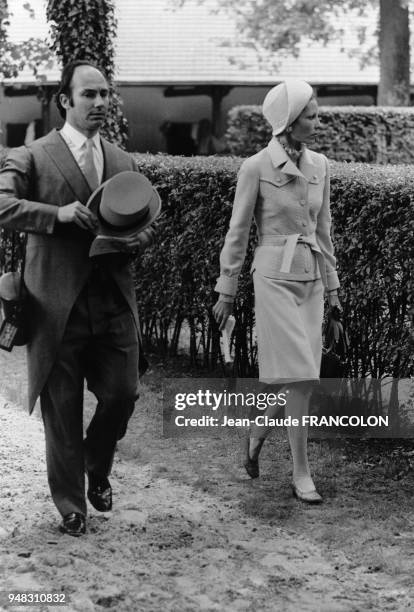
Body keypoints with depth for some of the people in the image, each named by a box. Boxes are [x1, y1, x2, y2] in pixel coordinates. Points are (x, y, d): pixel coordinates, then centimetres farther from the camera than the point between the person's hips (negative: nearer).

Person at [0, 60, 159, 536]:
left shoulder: (122, 162, 14)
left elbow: (145, 222, 19)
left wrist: (134, 239, -4)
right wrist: (59, 214, -26)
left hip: (114, 301, 4)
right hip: (59, 304, -4)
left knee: (122, 393, 2)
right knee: (62, 409, 4)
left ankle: (97, 470, 32)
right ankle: (70, 505, 19)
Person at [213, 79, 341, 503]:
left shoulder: (319, 166, 6)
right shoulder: (255, 167, -10)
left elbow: (323, 230, 14)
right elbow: (237, 232, -4)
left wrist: (331, 286, 15)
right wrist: (226, 290, -1)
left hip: (311, 280, 6)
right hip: (275, 278, -6)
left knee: (298, 376, 6)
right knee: (299, 377, -10)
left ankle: (257, 434, 32)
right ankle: (301, 475, 0)